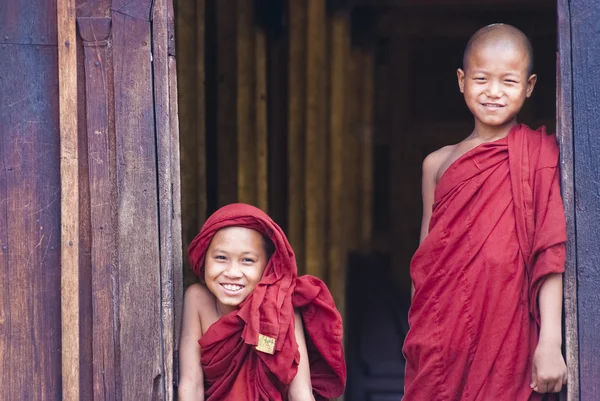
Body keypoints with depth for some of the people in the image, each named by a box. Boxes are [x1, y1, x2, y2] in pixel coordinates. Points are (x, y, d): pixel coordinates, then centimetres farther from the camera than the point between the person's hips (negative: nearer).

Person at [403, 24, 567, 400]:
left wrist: (550, 342, -16)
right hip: (443, 338, 3)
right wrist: (417, 336, 11)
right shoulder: (438, 163, 11)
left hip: (508, 335, -3)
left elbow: (549, 253, -8)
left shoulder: (538, 157, -1)